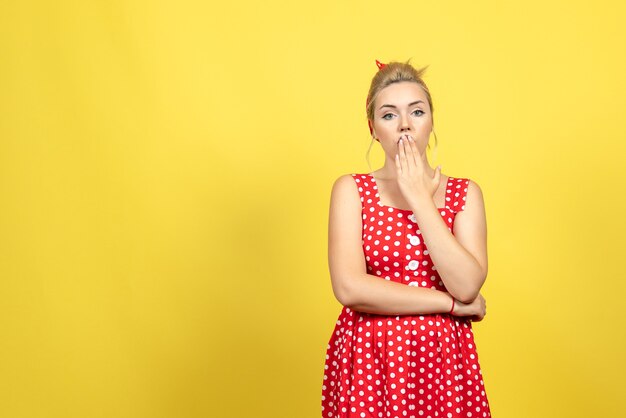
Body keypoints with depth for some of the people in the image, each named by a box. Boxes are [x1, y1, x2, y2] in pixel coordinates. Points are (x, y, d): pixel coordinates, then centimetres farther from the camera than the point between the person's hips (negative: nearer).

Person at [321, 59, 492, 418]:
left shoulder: (465, 193, 4)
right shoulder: (351, 190, 0)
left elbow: (467, 286, -12)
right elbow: (350, 288, -14)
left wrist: (420, 199, -11)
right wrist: (451, 303, -11)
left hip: (444, 360, 1)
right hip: (368, 360, -1)